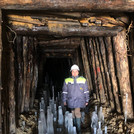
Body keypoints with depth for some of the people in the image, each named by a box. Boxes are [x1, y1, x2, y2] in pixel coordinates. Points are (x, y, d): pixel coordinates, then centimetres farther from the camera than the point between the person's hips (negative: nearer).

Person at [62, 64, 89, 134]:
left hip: (79, 100, -2)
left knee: (77, 112, -16)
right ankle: (75, 127, 25)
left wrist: (86, 100, 9)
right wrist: (64, 100, 7)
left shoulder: (83, 80, 4)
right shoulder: (67, 80, 5)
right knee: (73, 114, 9)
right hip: (71, 100, 2)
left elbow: (86, 91, 9)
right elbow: (64, 91, 10)